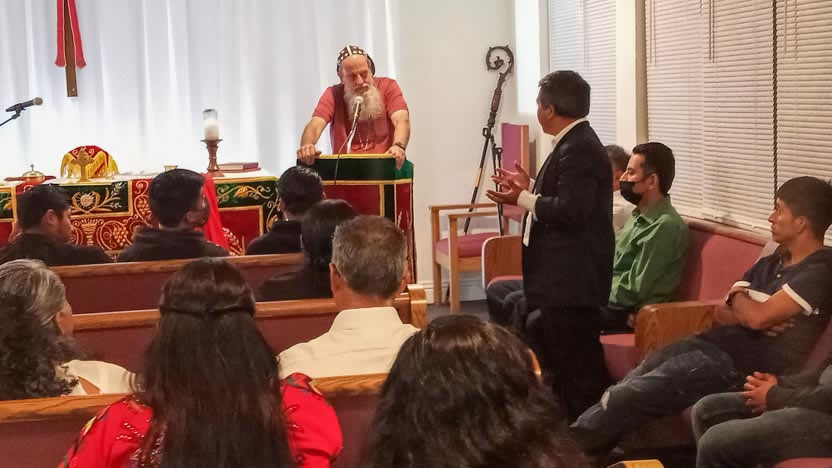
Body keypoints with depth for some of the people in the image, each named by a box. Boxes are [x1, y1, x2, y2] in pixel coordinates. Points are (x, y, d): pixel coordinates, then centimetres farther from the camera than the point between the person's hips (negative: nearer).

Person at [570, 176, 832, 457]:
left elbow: (758, 317, -21)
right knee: (631, 384, -7)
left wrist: (737, 298, 2)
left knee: (630, 395, -15)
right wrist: (747, 313, -9)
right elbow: (723, 313, 13)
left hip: (748, 365, -9)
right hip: (719, 344, 9)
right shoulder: (771, 263, 16)